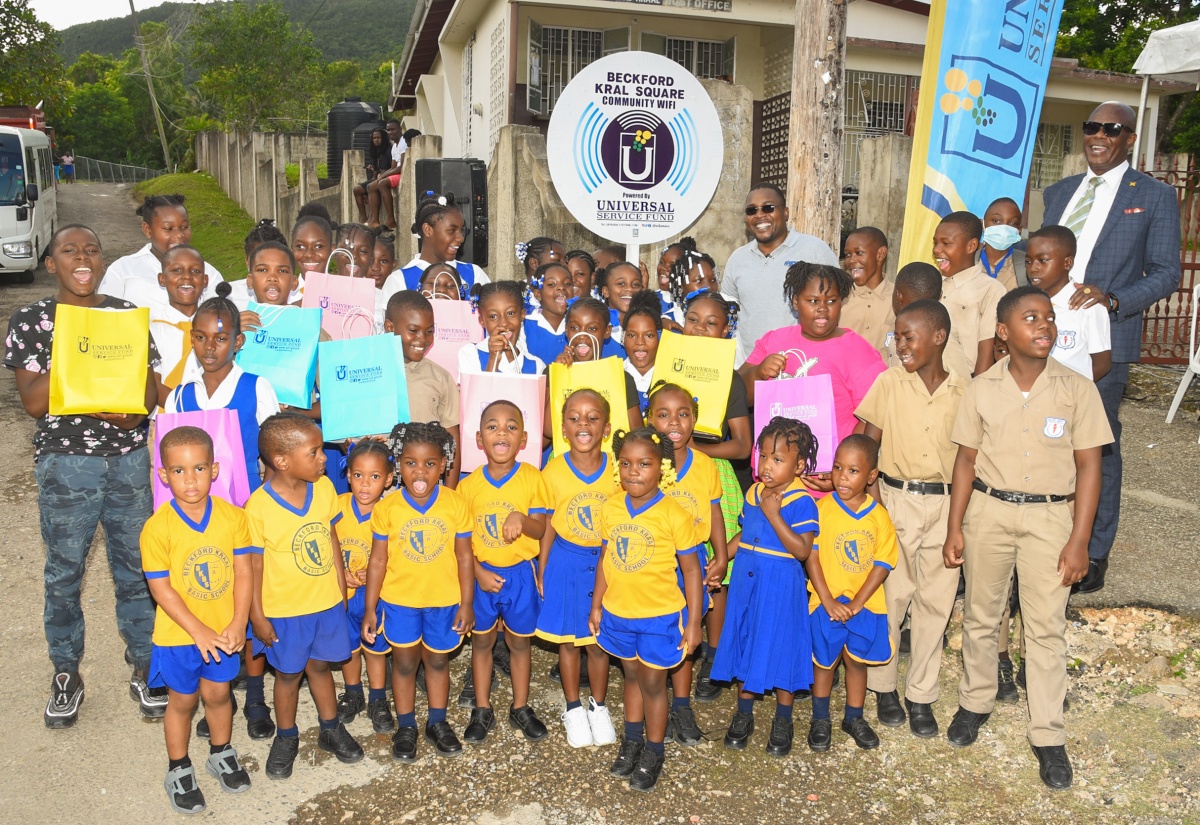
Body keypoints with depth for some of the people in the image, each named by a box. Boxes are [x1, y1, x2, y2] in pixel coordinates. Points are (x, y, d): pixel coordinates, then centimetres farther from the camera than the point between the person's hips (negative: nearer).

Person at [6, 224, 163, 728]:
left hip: (129, 459, 2)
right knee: (64, 573, 9)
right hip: (65, 464, -1)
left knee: (136, 567, 9)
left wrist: (134, 410, -19)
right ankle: (66, 674, 28)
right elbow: (33, 402, -11)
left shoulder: (127, 314, 4)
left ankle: (144, 668, 25)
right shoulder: (30, 321, -3)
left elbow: (152, 385, 3)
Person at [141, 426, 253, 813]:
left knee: (218, 694, 20)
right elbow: (161, 588, -16)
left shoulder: (233, 517, -11)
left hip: (224, 631, 2)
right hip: (179, 635, -2)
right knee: (182, 701, 16)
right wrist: (199, 631, -18)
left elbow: (243, 571, -8)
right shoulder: (157, 528, -19)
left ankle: (221, 754, 44)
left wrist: (238, 624, -15)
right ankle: (179, 769, 36)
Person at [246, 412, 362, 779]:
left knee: (320, 665, 21)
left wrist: (341, 590, 8)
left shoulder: (324, 488, -8)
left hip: (327, 603, 4)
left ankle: (331, 729, 40)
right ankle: (286, 738, 37)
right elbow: (253, 565, -14)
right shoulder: (258, 507, -22)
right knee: (288, 673, 16)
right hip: (284, 611, -3)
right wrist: (257, 616, -9)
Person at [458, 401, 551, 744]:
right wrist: (478, 572, -13)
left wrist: (521, 519, -31)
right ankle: (482, 711, 29)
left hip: (520, 573, -1)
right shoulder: (470, 484, -6)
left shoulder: (532, 478, -10)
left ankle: (520, 709, 30)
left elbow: (541, 529, -10)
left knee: (519, 641, 13)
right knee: (482, 640, 13)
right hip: (482, 575, 1)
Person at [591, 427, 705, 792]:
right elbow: (606, 560, 6)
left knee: (653, 683, 10)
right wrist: (596, 605, 9)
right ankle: (632, 742, 42)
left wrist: (693, 623, -10)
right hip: (618, 613, 4)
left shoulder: (674, 515, -19)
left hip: (660, 616, -4)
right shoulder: (610, 509, -5)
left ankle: (653, 754, 30)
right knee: (632, 676, 22)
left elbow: (692, 571, -12)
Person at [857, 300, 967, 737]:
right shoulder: (889, 383, -2)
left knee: (935, 601, 8)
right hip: (894, 500, -1)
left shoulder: (963, 391, 0)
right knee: (890, 596, 6)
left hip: (945, 504, 1)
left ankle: (920, 695, 21)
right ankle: (883, 686, 24)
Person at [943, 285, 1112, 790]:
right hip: (988, 509, 2)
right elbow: (966, 460, 2)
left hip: (1049, 515, -1)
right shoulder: (982, 389, -2)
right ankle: (976, 702, 35)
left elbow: (1088, 467, -4)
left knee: (1046, 626, 3)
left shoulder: (1077, 389, -5)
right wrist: (955, 529, 1)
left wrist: (1079, 541, -7)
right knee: (980, 614, 14)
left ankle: (1048, 735, 17)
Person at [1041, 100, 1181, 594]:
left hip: (1104, 340, -4)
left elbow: (1165, 273, -1)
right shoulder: (1059, 193, 17)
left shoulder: (1155, 197, 3)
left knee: (1098, 445, 2)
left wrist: (1113, 299, -18)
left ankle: (1093, 555, 15)